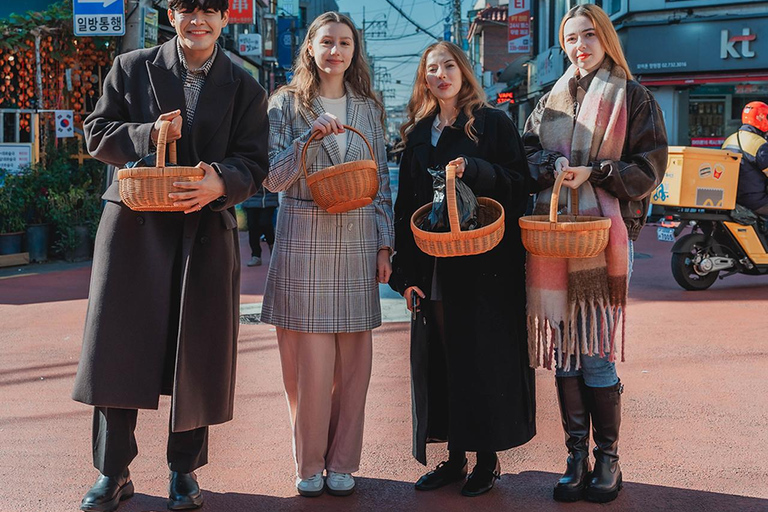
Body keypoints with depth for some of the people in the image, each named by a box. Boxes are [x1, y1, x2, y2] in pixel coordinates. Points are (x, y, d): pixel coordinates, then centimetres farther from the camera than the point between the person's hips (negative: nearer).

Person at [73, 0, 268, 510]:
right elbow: (98, 133, 5)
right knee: (119, 346, 2)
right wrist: (147, 135, -14)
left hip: (206, 232, 0)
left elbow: (254, 162, 0)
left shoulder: (244, 88, 7)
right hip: (134, 225, 0)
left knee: (196, 353, 5)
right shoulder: (131, 69, 7)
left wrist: (221, 185, -21)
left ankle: (185, 469, 22)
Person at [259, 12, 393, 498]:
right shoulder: (287, 104, 4)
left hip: (357, 239, 3)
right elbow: (273, 178, -4)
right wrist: (311, 136, -17)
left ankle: (342, 462, 17)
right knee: (308, 358, -1)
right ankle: (309, 463, 14)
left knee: (352, 358, 4)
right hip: (304, 238, -2)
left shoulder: (369, 108, 12)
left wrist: (385, 244, 5)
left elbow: (382, 181, 12)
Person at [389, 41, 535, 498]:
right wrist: (406, 271, 4)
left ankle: (488, 459, 12)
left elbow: (519, 184, -5)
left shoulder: (494, 124, 2)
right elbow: (405, 206, 11)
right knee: (439, 359, 7)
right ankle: (455, 456, 19)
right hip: (433, 270, 5)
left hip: (483, 267, -4)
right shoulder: (418, 135, 14)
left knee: (482, 358, -1)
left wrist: (472, 169, -21)